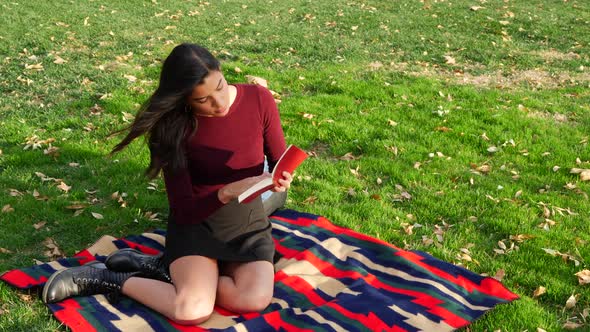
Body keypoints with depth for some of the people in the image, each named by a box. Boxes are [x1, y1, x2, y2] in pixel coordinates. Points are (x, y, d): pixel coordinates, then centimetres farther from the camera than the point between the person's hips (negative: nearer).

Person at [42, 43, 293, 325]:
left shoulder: (259, 100, -10)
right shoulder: (175, 126, -16)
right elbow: (183, 210, -15)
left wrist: (282, 180, -22)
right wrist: (228, 192, -32)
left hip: (248, 223, 3)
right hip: (196, 222, -3)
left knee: (254, 301, -27)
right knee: (192, 311, -27)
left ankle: (163, 266, -5)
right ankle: (106, 278, -2)